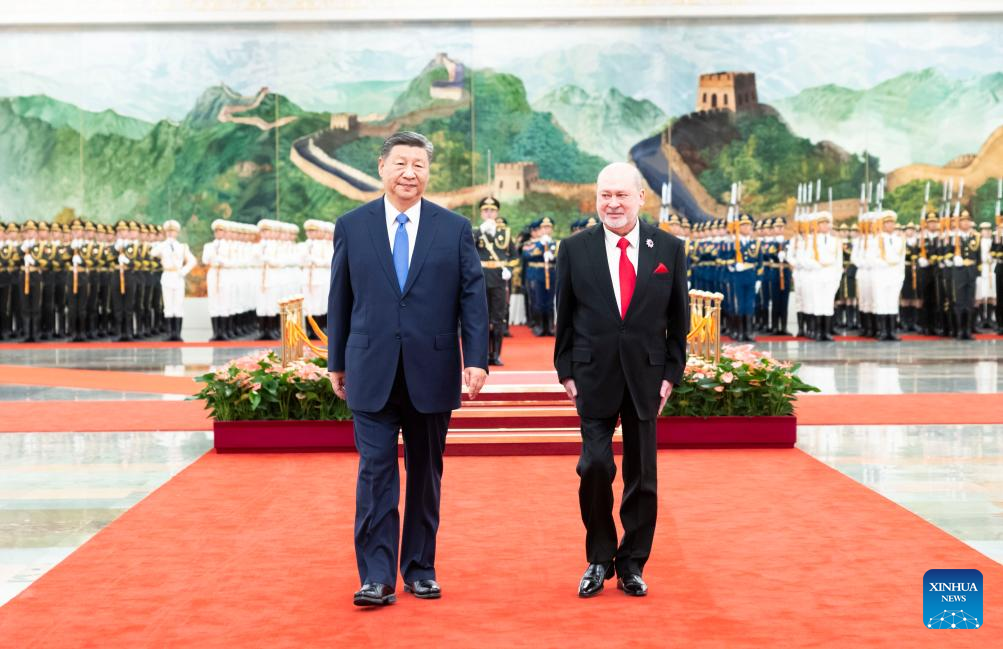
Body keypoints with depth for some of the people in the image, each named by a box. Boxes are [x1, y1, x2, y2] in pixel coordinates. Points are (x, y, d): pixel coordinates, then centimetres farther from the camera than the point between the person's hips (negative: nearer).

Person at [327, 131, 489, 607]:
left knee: (426, 474, 10)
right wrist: (337, 362, 9)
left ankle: (420, 568, 21)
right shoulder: (351, 226, 4)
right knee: (375, 472, -4)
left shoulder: (455, 228, 3)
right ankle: (377, 577, 0)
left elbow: (473, 297, 1)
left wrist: (476, 359, -7)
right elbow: (340, 300, 8)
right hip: (372, 371, -1)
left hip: (432, 371, 1)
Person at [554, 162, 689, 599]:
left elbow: (678, 318, 6)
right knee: (596, 464, -10)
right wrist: (566, 372, 1)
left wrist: (671, 373, 1)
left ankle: (632, 564, 20)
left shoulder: (669, 249, 3)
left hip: (646, 375, 1)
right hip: (594, 375, -1)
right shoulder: (575, 249, 1)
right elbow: (564, 317, 5)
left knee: (642, 474, 6)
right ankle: (599, 559, 9)